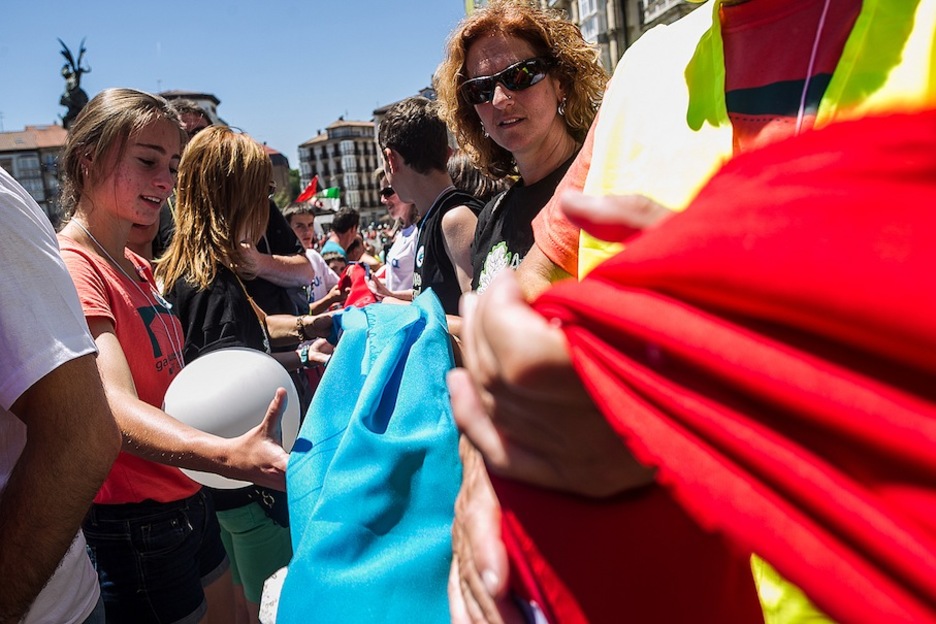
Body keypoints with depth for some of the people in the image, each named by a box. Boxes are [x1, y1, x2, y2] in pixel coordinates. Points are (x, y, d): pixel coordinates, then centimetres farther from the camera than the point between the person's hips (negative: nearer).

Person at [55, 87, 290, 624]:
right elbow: (115, 409, -33)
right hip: (134, 524, -8)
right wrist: (228, 456, -49)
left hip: (188, 502, 9)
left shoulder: (138, 267, 11)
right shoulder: (71, 265, -19)